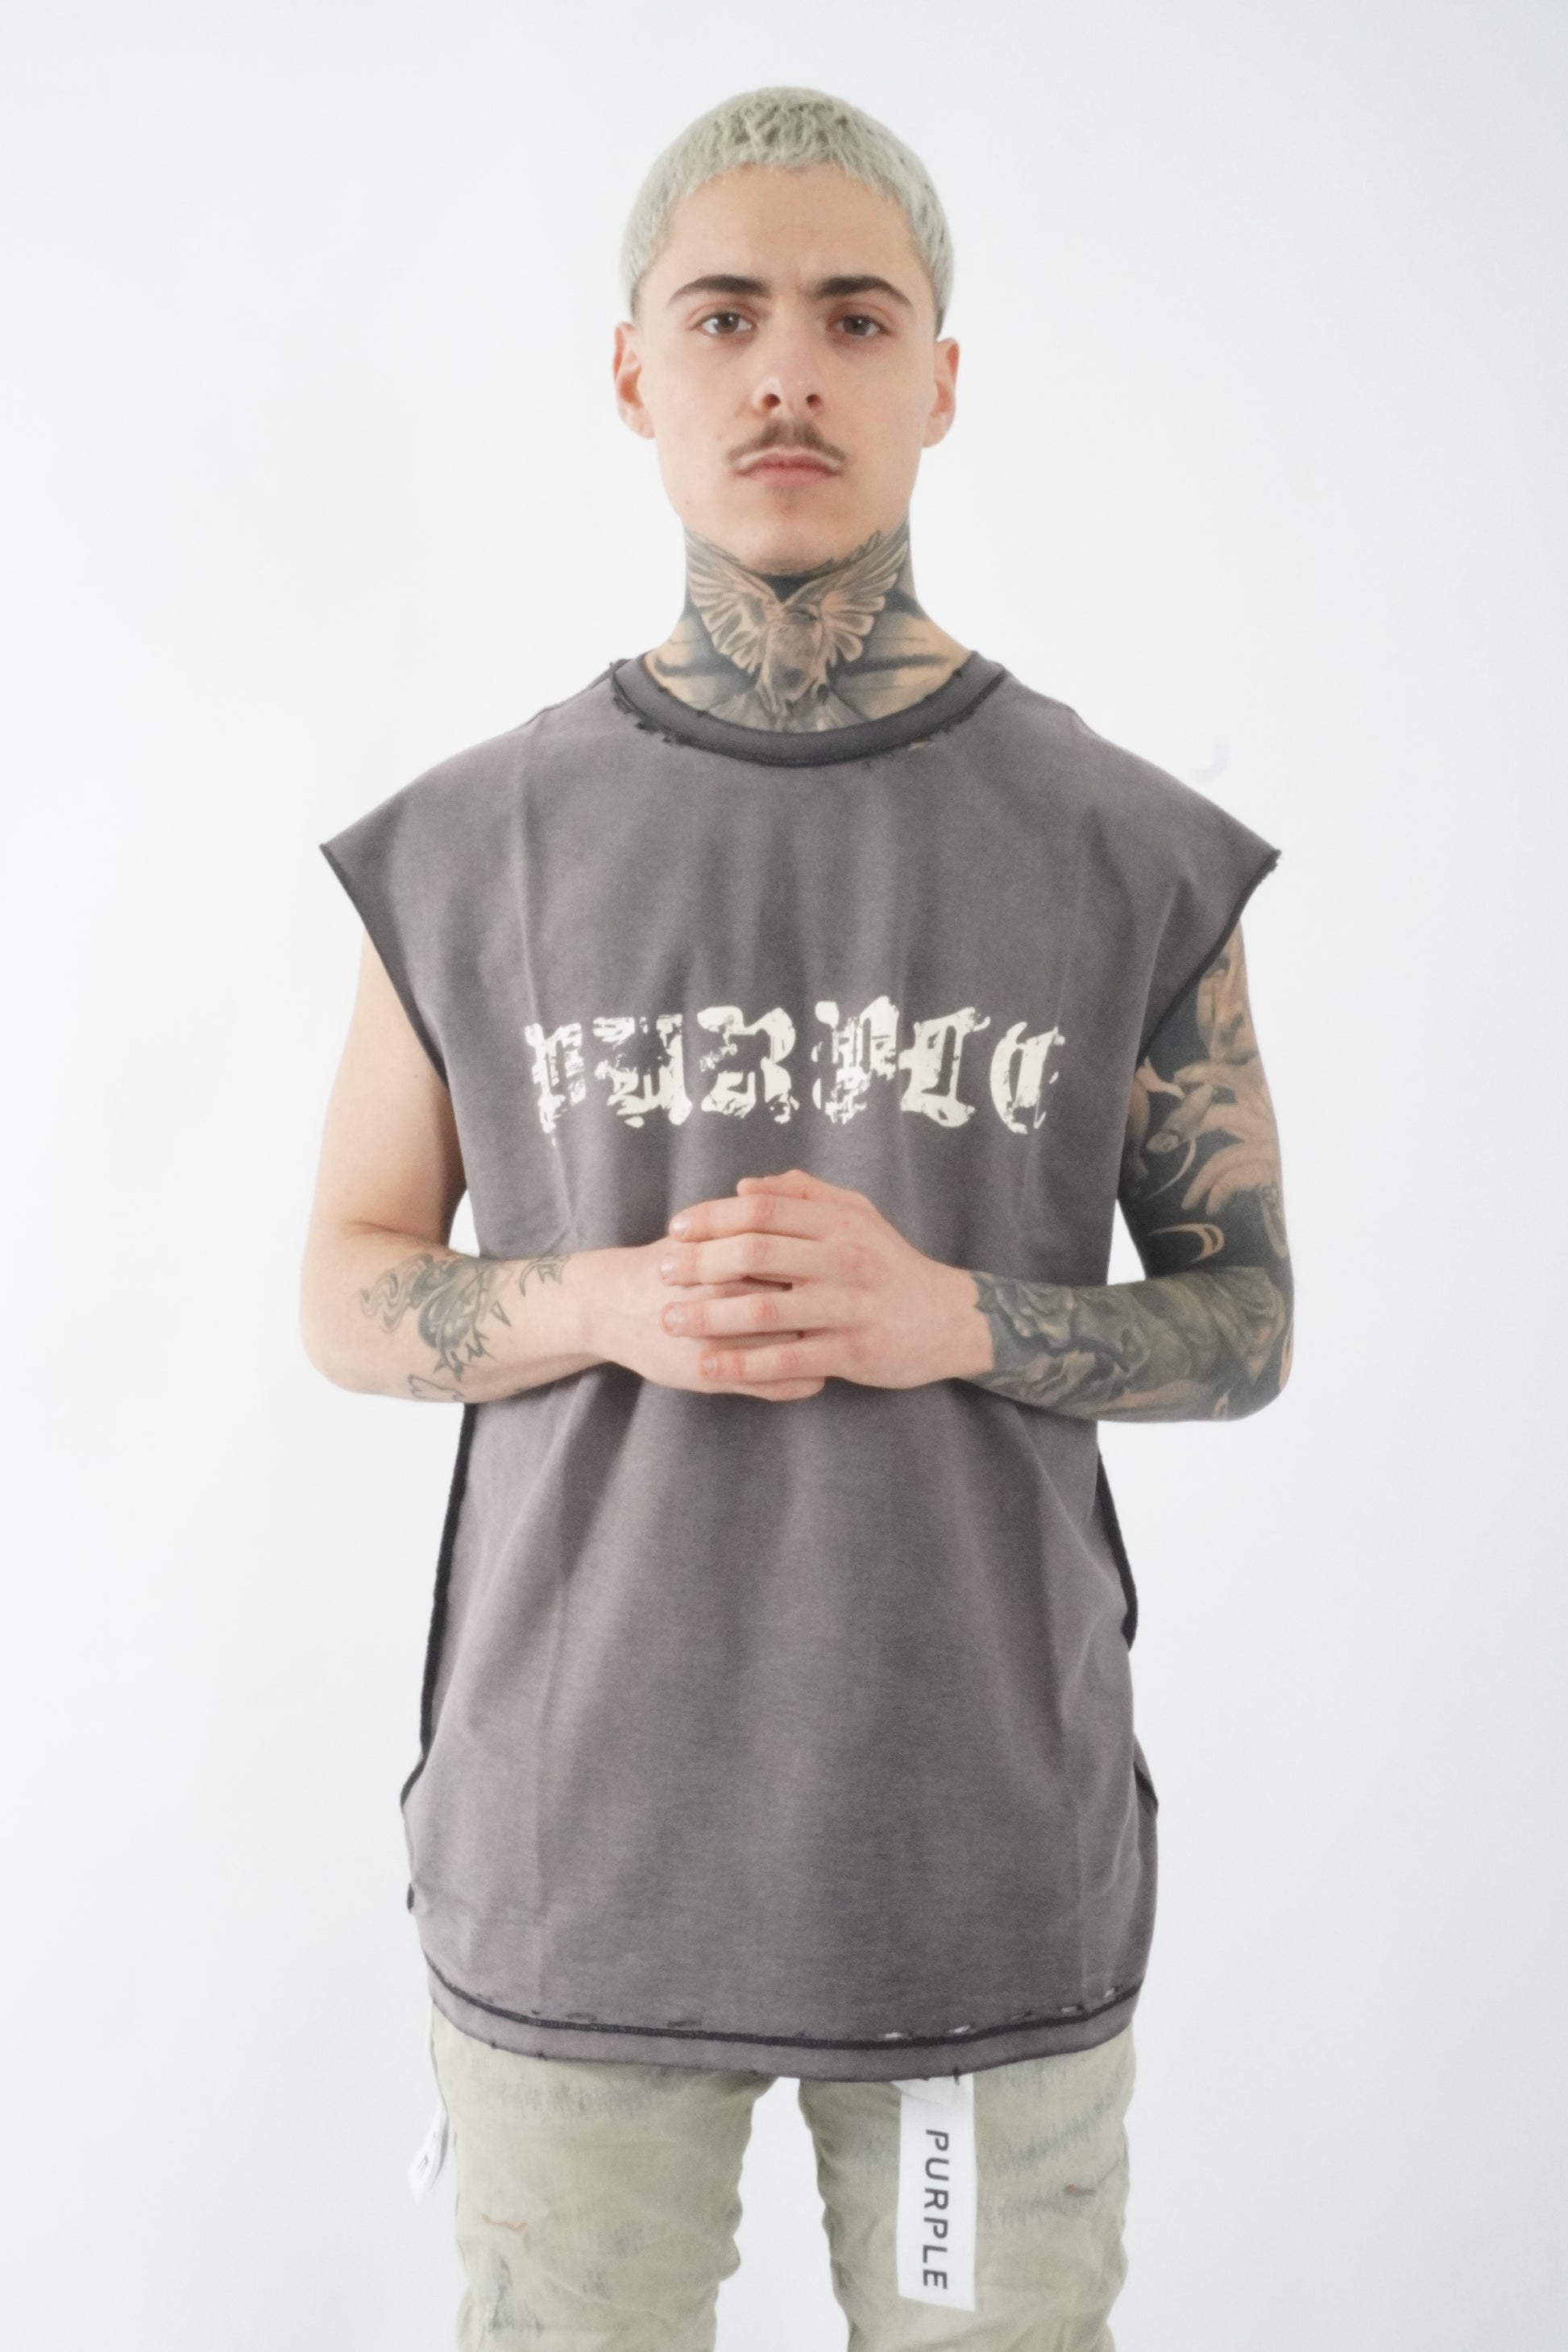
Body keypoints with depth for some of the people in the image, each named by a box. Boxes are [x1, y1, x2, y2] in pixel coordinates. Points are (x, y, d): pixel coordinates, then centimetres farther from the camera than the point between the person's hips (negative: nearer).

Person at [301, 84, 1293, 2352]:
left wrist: (947, 1315, -18)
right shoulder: (469, 845, -1)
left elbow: (1245, 1318, 3)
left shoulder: (1133, 850, -3)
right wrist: (610, 1306, -16)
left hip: (990, 1852, 0)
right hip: (577, 1844, 1)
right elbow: (348, 1292, 6)